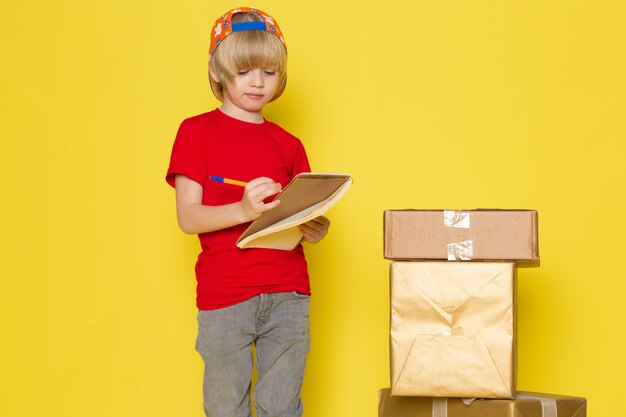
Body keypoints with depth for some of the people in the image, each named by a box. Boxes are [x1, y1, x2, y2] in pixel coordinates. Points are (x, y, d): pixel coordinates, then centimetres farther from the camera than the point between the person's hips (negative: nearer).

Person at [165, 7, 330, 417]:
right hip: (223, 298, -3)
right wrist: (244, 210, -23)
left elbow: (302, 220, 15)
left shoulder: (288, 145, 13)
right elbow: (188, 217, -7)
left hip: (288, 295, 3)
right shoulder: (197, 132, 2)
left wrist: (314, 229, -9)